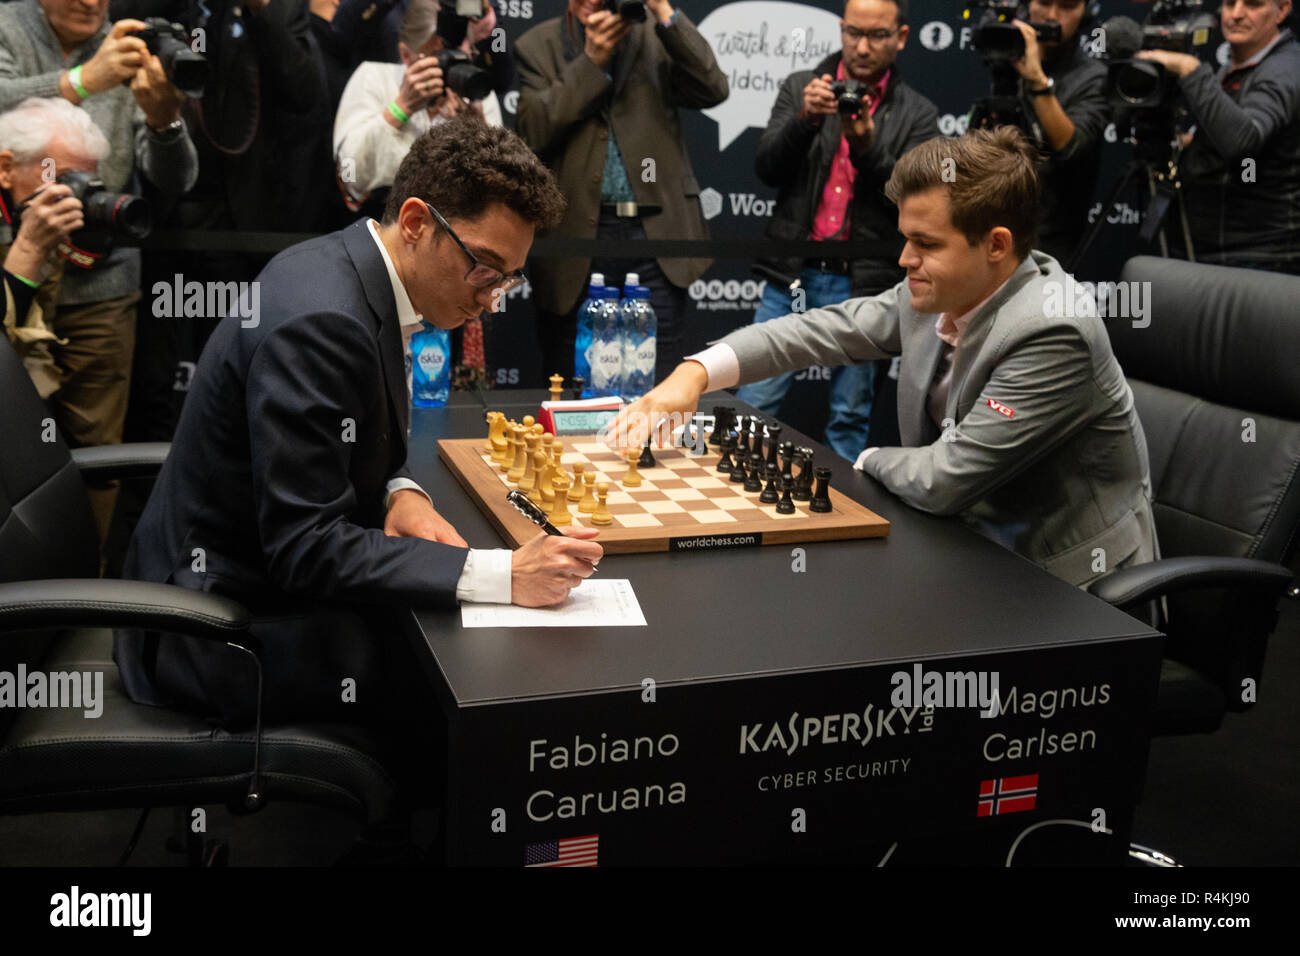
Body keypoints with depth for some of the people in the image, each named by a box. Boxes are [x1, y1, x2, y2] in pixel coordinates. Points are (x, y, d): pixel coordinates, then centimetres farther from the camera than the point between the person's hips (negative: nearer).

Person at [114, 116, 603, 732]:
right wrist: (504, 576, -31)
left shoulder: (350, 271, 3)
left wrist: (398, 492, -8)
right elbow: (304, 548, -28)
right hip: (223, 629, -10)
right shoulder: (319, 321, -27)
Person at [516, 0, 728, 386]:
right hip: (578, 233, 0)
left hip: (655, 229, 0)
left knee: (658, 389, 2)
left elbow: (712, 89, -6)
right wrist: (592, 61, -9)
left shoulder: (656, 35, 9)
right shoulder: (537, 46, 8)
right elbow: (532, 131, -6)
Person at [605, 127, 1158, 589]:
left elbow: (942, 479, -27)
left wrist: (870, 460, -6)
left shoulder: (1052, 334, -28)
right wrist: (695, 372, -11)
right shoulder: (937, 293, -5)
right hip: (972, 539, 7)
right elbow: (823, 330, 2)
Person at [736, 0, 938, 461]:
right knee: (753, 404, -1)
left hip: (861, 284, 0)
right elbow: (767, 167, -1)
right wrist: (804, 120, -19)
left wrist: (867, 146, -19)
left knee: (850, 418, 7)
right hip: (792, 274, 1)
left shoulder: (917, 114, 6)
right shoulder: (801, 87, 9)